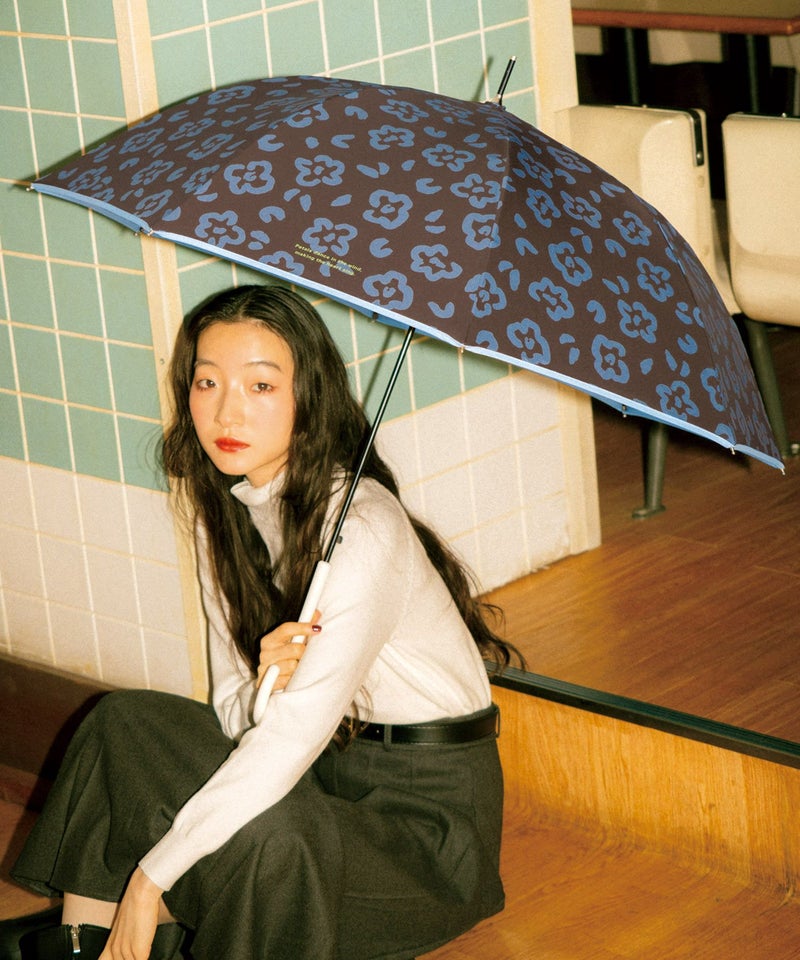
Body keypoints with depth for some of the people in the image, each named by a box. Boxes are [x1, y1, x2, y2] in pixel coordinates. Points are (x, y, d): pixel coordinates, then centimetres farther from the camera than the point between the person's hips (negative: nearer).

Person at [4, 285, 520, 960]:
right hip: (331, 762, 8)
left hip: (430, 808, -8)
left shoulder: (363, 529, -24)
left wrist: (150, 876, -25)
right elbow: (233, 715, 4)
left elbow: (293, 737, -27)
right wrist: (262, 686, -22)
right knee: (125, 721, -1)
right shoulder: (222, 511, 2)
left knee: (263, 835, -35)